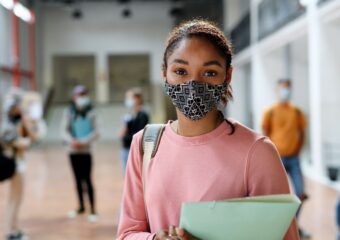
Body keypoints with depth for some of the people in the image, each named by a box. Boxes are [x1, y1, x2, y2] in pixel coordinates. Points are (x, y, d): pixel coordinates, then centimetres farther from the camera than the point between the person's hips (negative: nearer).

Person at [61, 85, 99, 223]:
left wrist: (82, 141, -20)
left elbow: (95, 133, -8)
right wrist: (71, 140, -22)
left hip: (86, 151, -3)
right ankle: (81, 207, 26)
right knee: (78, 179, 13)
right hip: (73, 151, 3)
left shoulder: (90, 113, -5)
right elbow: (64, 130, -4)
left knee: (87, 179, -4)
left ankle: (93, 210, 0)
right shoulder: (69, 113, 0)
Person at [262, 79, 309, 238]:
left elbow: (302, 133, 13)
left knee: (301, 194, -1)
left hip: (294, 158, 3)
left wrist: (297, 150, 1)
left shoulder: (297, 112, 7)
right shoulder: (270, 112, -2)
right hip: (278, 158, -3)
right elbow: (265, 134, -2)